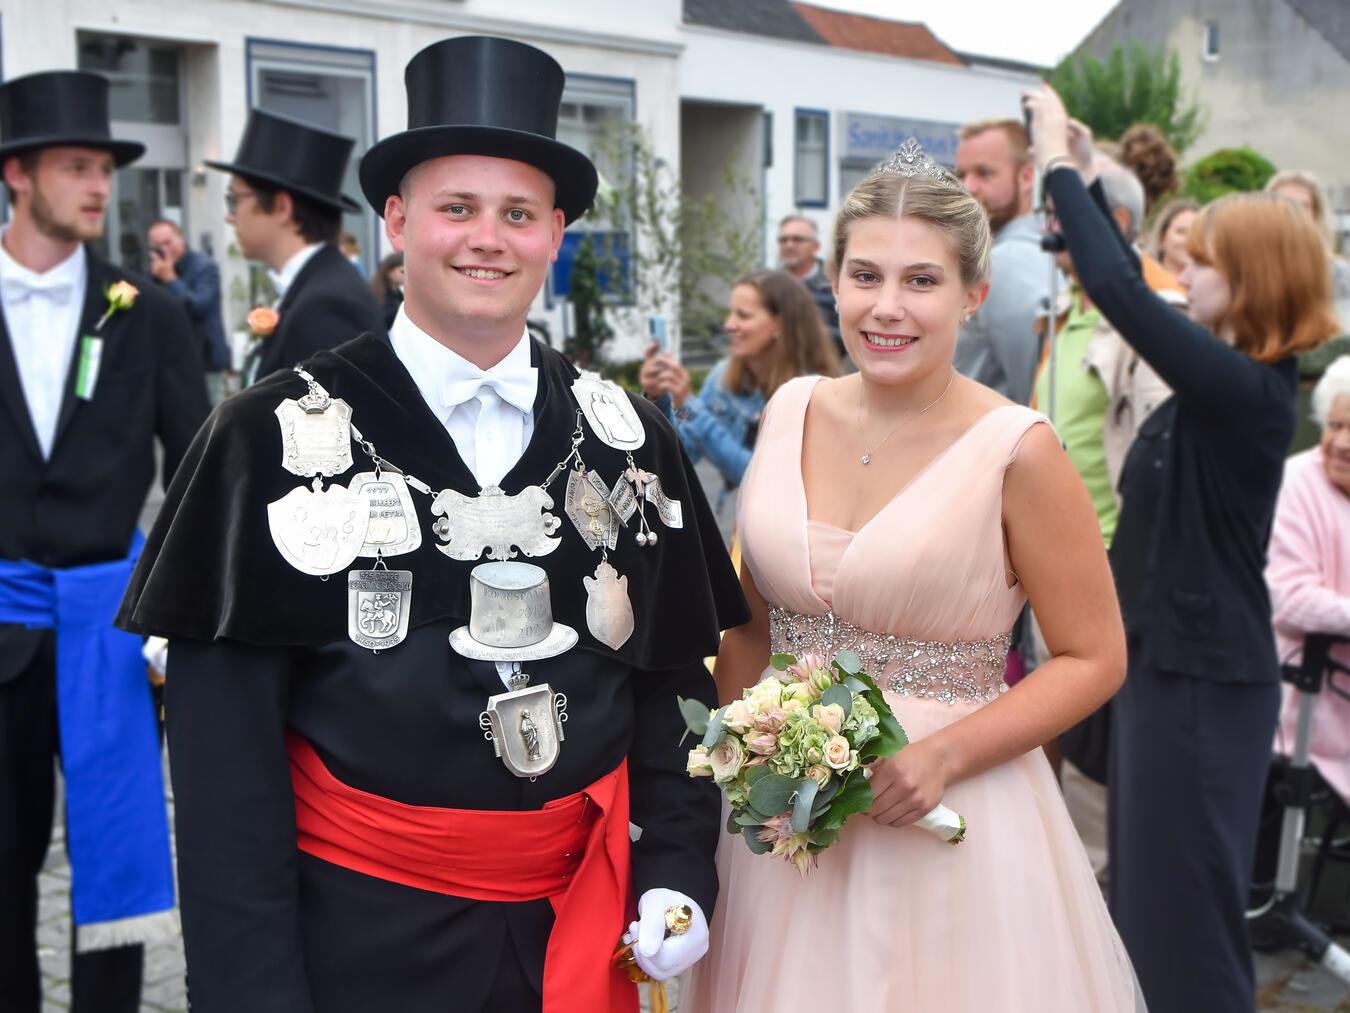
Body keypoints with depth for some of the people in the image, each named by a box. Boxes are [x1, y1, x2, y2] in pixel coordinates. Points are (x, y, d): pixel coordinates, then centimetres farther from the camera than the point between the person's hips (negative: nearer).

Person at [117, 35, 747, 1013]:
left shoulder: (631, 440, 1)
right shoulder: (276, 437, -9)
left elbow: (668, 681, 8)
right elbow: (224, 738, -8)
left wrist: (676, 872, -1)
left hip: (577, 931, 3)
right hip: (355, 931, -3)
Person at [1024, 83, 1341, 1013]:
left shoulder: (1244, 390, -22)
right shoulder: (1232, 380, 5)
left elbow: (1118, 292, -28)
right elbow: (1135, 289, 19)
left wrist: (1060, 166, -17)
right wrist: (1085, 177, 14)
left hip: (1202, 675, -10)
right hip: (1169, 657, 10)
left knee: (1185, 901, 2)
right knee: (1149, 887, 21)